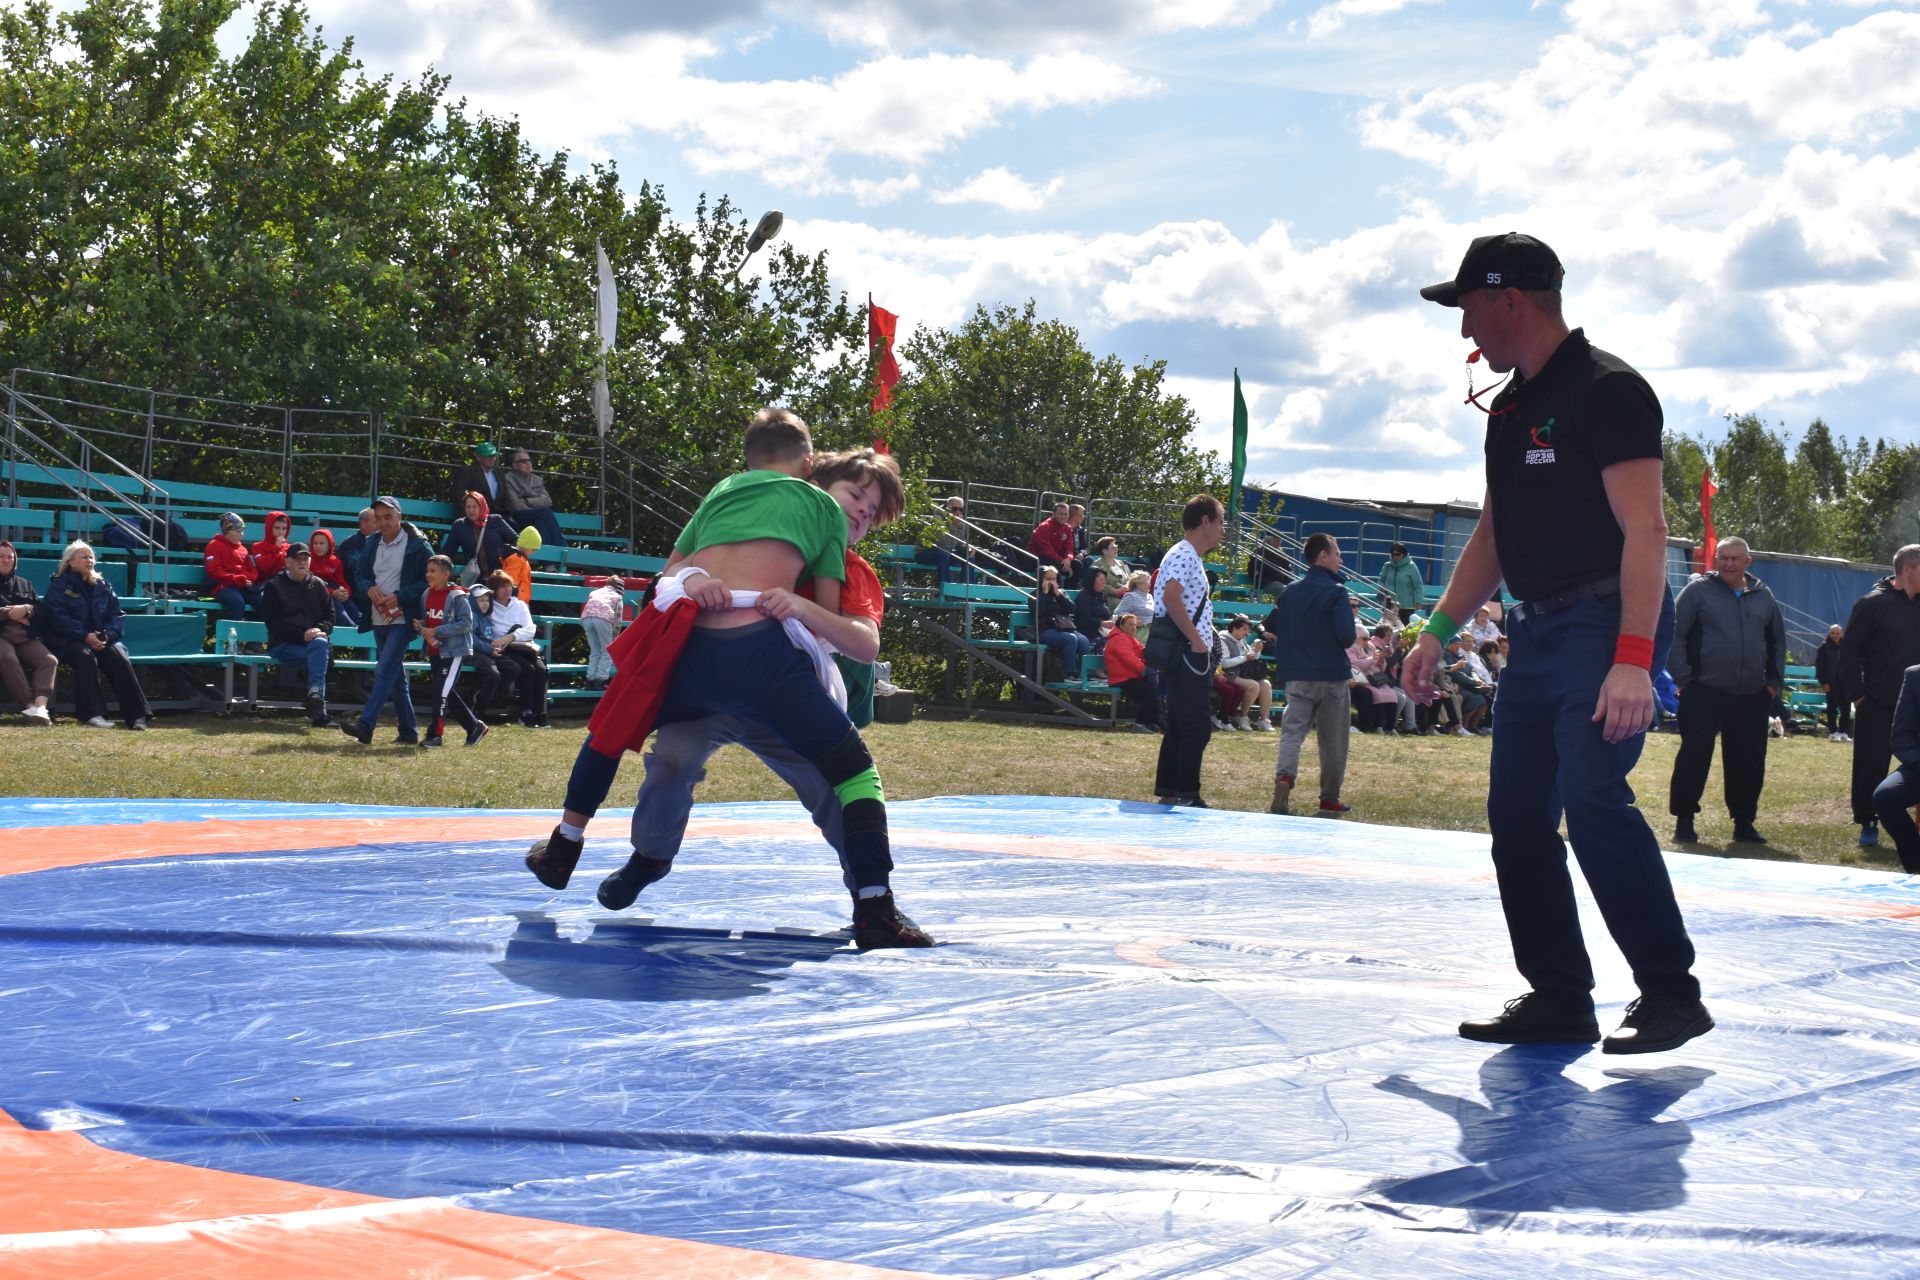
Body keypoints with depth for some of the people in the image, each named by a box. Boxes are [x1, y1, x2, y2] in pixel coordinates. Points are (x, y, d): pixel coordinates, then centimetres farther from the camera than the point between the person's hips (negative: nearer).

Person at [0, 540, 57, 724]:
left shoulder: (24, 584, 26)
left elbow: (40, 608, 16)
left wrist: (26, 609, -7)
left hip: (25, 637, 4)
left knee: (49, 660, -26)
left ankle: (40, 705, -45)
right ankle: (29, 706, -44)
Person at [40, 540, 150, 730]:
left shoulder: (103, 586, 18)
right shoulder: (59, 586, 5)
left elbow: (116, 614, 11)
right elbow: (57, 617, -9)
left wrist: (106, 635, -11)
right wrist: (85, 636, -21)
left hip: (102, 639, 3)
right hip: (69, 641, -3)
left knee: (119, 658, -26)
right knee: (85, 656, -36)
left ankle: (137, 715, -32)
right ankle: (92, 714, -43)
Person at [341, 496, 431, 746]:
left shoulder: (417, 545, -7)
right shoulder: (372, 543, 11)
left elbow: (429, 580, -9)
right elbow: (359, 575, 15)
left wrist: (399, 597, -18)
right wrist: (369, 588, -9)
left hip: (401, 620, -7)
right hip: (378, 620, 7)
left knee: (385, 671, -16)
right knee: (396, 677, 11)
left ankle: (365, 726, -23)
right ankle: (409, 732, 18)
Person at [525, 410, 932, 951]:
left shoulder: (722, 490, 30)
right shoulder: (825, 506, 22)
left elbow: (671, 567, 22)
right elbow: (834, 623, 17)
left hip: (685, 647, 4)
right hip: (760, 649, -3)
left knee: (610, 729, 32)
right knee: (853, 766, 9)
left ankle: (562, 851, 44)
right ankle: (876, 910, -4)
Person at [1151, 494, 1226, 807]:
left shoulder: (1190, 557, 20)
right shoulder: (1184, 555, -13)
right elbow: (1171, 597, -26)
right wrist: (1196, 640, -22)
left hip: (1188, 655, 11)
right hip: (1186, 653, -11)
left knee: (1180, 725, 12)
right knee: (1198, 726, -10)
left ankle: (1168, 792, 16)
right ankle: (1187, 796, -8)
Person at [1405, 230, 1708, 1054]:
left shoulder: (1607, 389, -12)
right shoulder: (1511, 407, 16)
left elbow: (1644, 530, -20)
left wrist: (1633, 658, -28)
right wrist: (1439, 631, 17)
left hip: (1606, 625, -9)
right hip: (1537, 630, 9)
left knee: (1592, 799, -19)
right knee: (1517, 813, 6)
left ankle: (1670, 993, -9)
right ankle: (1560, 999, 14)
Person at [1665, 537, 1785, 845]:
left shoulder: (1763, 596, 13)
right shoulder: (1698, 591, -1)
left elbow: (1777, 641, 22)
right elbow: (1675, 635, -3)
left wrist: (1775, 680, 13)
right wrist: (1683, 678, -9)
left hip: (1752, 697, 4)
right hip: (1704, 695, -4)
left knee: (1749, 762, 7)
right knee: (1694, 757, -3)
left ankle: (1744, 822, 18)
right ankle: (1683, 821, 6)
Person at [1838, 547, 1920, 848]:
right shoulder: (1874, 604, -7)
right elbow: (1849, 650, -6)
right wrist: (1856, 693, -9)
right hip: (1877, 707, -4)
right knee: (1871, 767, 2)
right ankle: (1868, 824, 12)